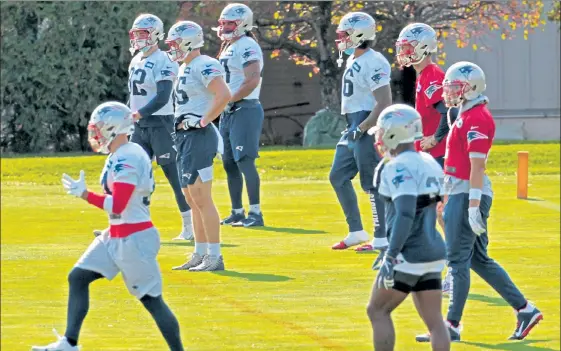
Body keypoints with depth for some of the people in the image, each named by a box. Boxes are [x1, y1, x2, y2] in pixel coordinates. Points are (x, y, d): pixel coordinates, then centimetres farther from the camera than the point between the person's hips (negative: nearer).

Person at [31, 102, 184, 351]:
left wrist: (84, 194, -19)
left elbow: (117, 206, -25)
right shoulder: (118, 156, 10)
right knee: (78, 277, 9)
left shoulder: (128, 159, -20)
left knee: (151, 299, -4)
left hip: (134, 239, -10)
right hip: (116, 236, 10)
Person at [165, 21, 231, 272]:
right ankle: (200, 255, 20)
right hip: (185, 138, 11)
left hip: (199, 137, -11)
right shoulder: (185, 68, 17)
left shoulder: (204, 66, -14)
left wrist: (203, 121, -21)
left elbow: (224, 95, -26)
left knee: (201, 199, -10)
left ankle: (214, 257, -7)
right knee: (192, 199, 14)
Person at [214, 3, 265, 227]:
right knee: (229, 164, 12)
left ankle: (255, 214, -11)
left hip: (245, 110, -10)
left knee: (245, 162, -12)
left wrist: (228, 99, -20)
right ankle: (237, 213, 18)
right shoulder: (228, 48, 18)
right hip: (229, 113, 10)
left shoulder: (247, 47, -13)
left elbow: (252, 81, -24)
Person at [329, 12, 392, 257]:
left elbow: (384, 103, -22)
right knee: (338, 177, 13)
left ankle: (382, 239, 0)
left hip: (367, 128, -11)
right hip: (354, 127, 11)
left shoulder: (372, 63, -18)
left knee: (372, 184, -6)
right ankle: (356, 232, 20)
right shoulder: (353, 61, 14)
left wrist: (361, 129, -22)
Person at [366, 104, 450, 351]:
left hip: (409, 256, -8)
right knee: (434, 320, 6)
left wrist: (391, 256, -28)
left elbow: (406, 214, -26)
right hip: (434, 254, 8)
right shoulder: (430, 164, 12)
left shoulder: (399, 168, -15)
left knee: (378, 311, 5)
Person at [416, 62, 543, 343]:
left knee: (458, 260, -5)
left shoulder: (477, 119, -15)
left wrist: (473, 206, -23)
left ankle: (452, 326, -1)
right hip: (459, 194, 10)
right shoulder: (466, 116, 16)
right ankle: (524, 310, 16)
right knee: (479, 259, 13)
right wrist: (447, 200, 25)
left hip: (469, 195, -10)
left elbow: (477, 166, -20)